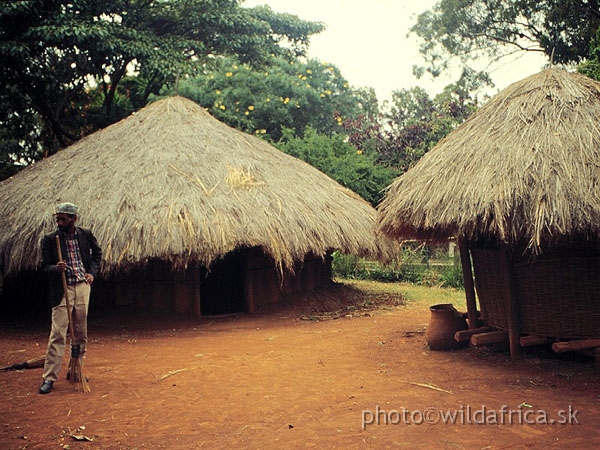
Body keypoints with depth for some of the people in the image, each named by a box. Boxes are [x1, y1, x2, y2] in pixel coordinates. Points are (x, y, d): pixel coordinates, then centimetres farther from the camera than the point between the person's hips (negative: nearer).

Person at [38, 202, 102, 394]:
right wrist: (56, 268, -24)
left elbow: (97, 252, 20)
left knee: (81, 333, 10)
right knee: (58, 334, -7)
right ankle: (49, 377, 0)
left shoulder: (86, 234, 4)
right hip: (62, 290, -3)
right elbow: (45, 266, -2)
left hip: (83, 287, 3)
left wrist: (92, 272, 7)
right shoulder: (50, 239, -4)